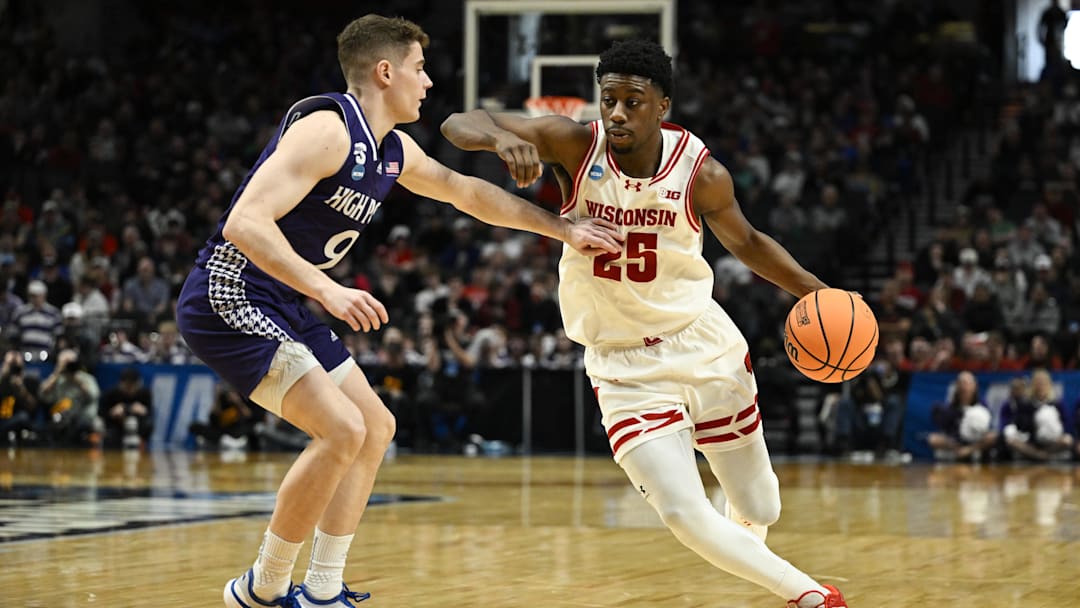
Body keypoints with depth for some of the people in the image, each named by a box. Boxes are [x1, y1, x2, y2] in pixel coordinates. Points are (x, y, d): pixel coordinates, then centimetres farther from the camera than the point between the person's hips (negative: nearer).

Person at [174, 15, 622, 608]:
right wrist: (328, 290, -37)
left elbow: (467, 192, 26)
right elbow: (245, 223, -29)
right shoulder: (327, 129, -20)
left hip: (283, 310, 11)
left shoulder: (394, 152, 10)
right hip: (227, 299, -11)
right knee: (341, 430, -19)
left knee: (374, 429, 13)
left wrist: (562, 228, 27)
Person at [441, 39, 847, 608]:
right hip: (623, 367, -1)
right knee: (684, 514, -17)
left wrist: (814, 290, -5)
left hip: (705, 347, 2)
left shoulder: (702, 174, -12)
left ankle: (741, 547, 51)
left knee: (759, 509, 11)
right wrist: (501, 137, -43)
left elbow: (746, 243, 8)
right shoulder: (576, 145, -16)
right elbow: (458, 124, -20)